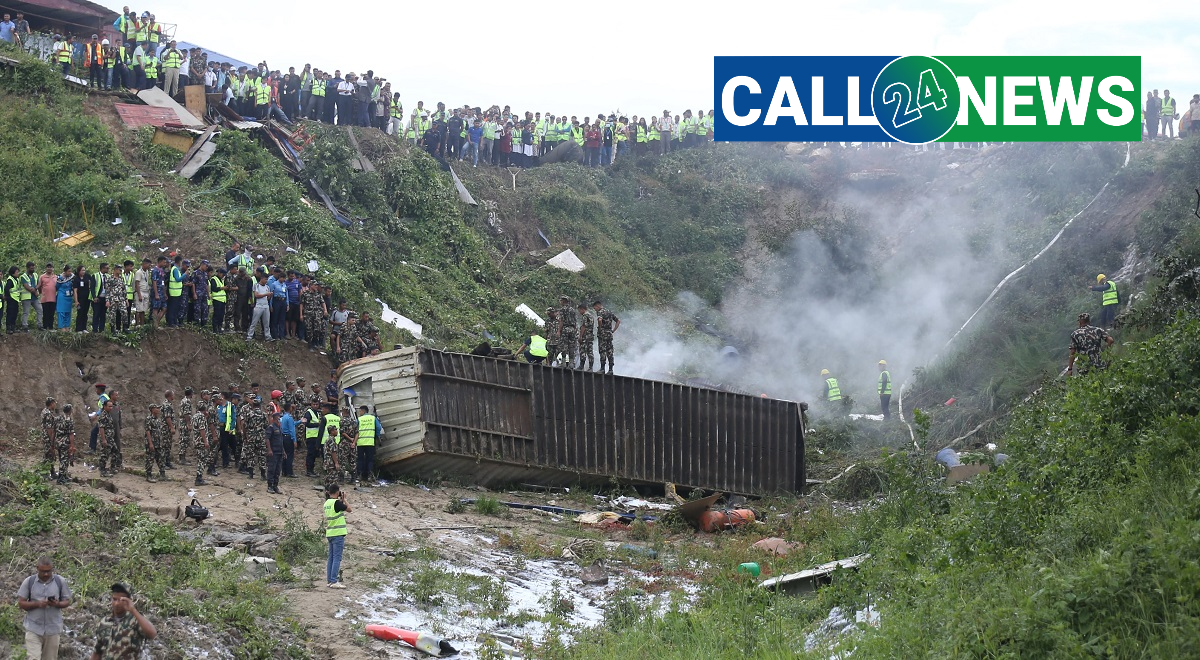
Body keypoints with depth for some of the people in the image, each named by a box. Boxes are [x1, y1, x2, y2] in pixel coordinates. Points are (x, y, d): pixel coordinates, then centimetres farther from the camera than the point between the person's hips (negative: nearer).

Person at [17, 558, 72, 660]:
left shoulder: (60, 581, 0)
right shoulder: (29, 582, -3)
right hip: (33, 628, -1)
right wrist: (37, 604, -20)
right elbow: (21, 603, -3)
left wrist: (57, 604, -18)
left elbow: (67, 602, 4)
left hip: (53, 628, 1)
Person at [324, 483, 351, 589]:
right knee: (337, 558, -7)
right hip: (338, 534, -8)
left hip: (330, 533, 8)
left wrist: (341, 500, 13)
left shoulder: (327, 503, 10)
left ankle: (330, 580, 13)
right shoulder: (336, 502, -14)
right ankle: (334, 581, -10)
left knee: (331, 558, 11)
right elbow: (349, 509, -6)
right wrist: (344, 499, 4)